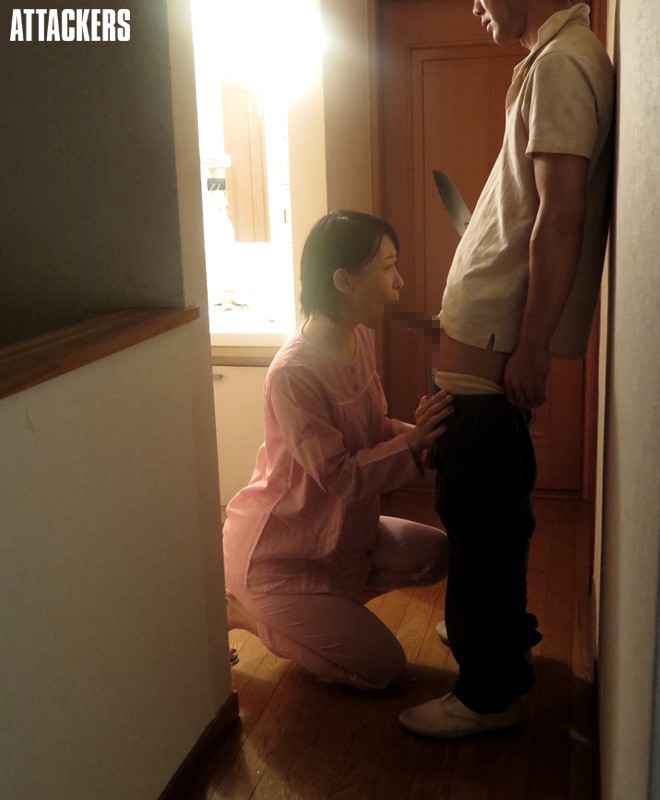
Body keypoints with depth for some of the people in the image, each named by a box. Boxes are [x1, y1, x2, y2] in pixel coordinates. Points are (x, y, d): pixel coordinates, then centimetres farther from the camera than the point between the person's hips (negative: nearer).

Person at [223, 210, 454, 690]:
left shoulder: (360, 338, -3)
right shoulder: (295, 372, -30)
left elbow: (375, 430, 3)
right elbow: (338, 477, -29)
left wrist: (423, 431, -15)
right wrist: (413, 443, -31)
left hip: (339, 531, 9)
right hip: (276, 554, -8)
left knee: (438, 555, 6)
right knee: (382, 669, -4)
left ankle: (323, 604, 13)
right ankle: (242, 611, 8)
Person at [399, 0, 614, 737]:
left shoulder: (562, 62, -13)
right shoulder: (556, 60, 17)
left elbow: (562, 216, -22)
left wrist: (530, 347, -22)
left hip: (497, 334, -10)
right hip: (489, 327, 10)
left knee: (477, 508, -2)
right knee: (492, 502, 20)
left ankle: (489, 690, 12)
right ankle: (503, 628, 38)